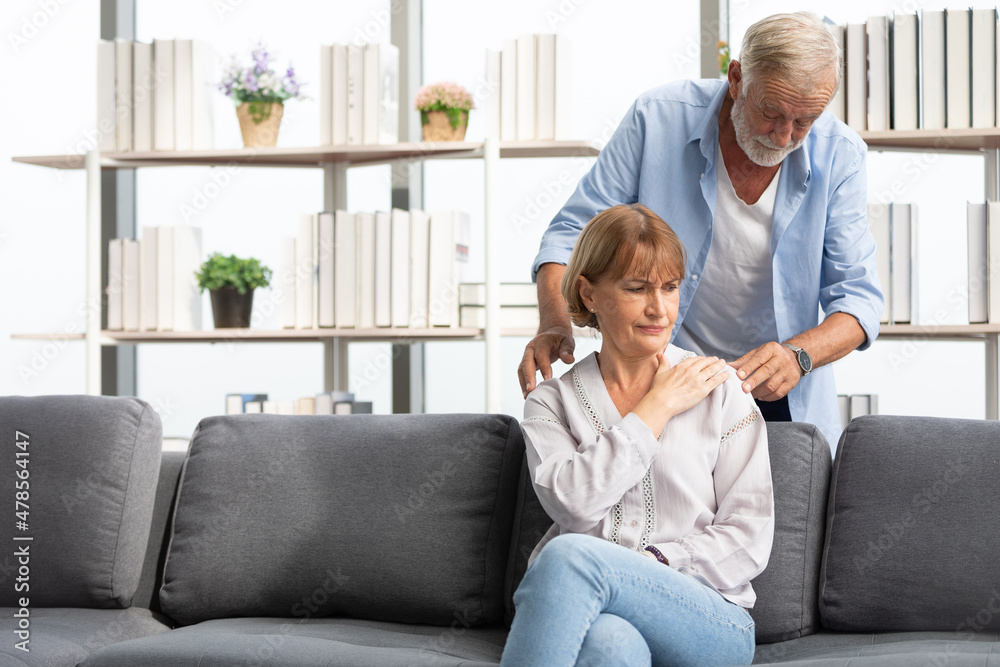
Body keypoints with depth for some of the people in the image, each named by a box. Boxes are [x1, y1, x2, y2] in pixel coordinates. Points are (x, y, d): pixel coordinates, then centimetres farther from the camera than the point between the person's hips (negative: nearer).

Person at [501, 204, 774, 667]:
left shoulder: (719, 390, 11)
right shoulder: (551, 402, 15)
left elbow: (749, 540, 5)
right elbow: (572, 502, -7)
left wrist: (651, 564, -10)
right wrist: (658, 407, -1)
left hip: (710, 622, 0)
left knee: (571, 556, -32)